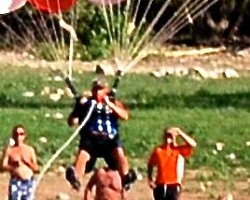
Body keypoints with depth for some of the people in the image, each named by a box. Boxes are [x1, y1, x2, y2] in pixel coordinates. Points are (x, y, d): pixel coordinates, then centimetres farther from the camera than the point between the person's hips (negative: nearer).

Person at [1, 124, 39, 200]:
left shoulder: (30, 149, 6)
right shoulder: (10, 150, 1)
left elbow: (36, 168, 3)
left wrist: (27, 162, -16)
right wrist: (13, 166, -23)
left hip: (28, 182, 2)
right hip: (15, 182, -2)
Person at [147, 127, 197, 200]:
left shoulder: (179, 149, -4)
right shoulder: (158, 150, -1)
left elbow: (193, 144, -19)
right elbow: (150, 164, 10)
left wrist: (180, 133, -17)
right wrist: (150, 179, -1)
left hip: (173, 186, -2)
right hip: (160, 186, 2)